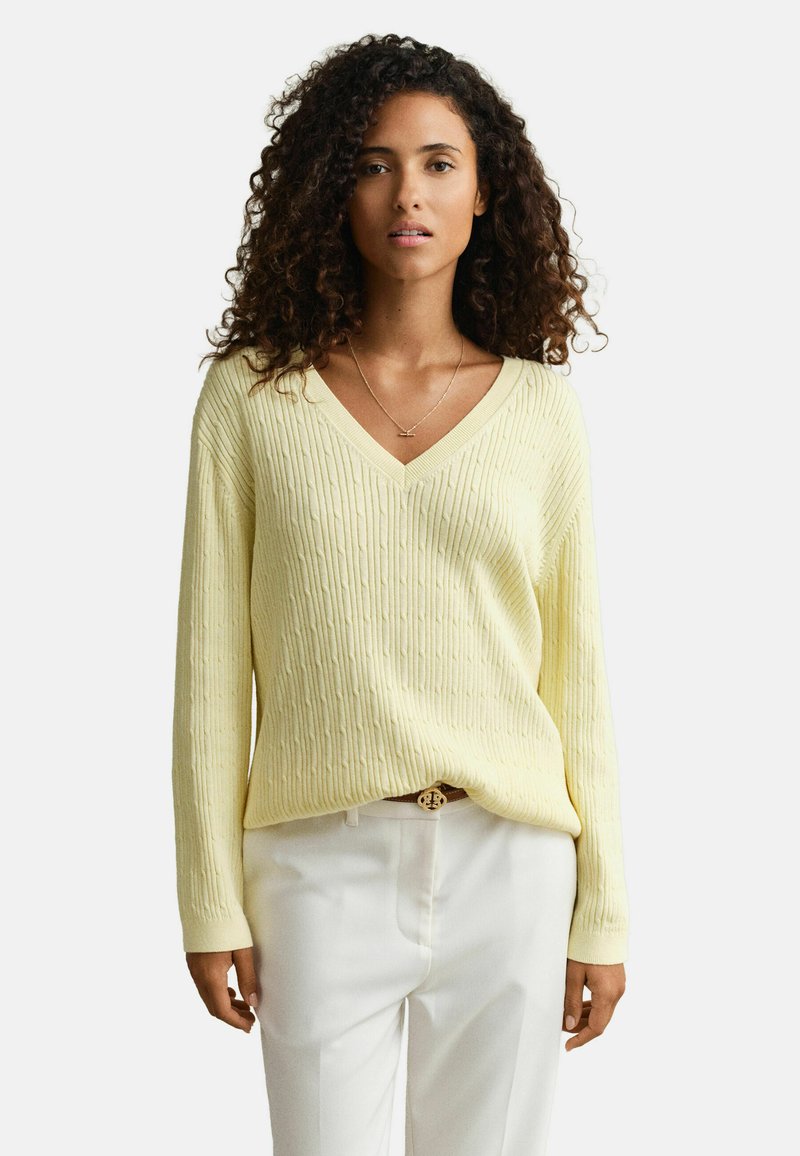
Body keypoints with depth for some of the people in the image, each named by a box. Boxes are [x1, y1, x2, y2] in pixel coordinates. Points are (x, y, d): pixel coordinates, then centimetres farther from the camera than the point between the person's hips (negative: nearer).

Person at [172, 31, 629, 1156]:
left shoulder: (541, 409, 3)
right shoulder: (251, 398, 0)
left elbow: (577, 672, 6)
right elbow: (212, 665, 1)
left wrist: (603, 913, 6)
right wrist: (212, 905, 0)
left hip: (509, 865, 1)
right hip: (323, 864, -1)